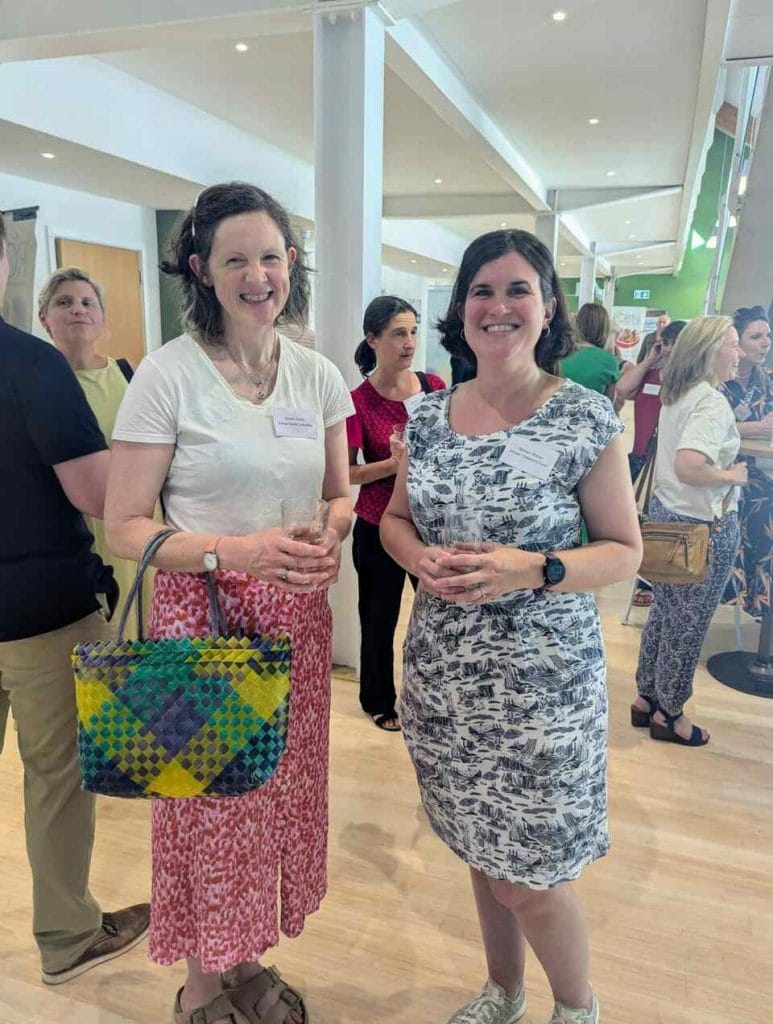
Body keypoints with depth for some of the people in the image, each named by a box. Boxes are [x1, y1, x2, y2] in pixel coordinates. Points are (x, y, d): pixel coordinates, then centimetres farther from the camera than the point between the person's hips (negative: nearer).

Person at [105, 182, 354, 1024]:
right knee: (208, 802, 8)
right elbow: (123, 526, -9)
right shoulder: (168, 372, -10)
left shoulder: (319, 376, 4)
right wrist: (234, 551, -22)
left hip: (296, 615, 5)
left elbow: (341, 494, 14)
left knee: (280, 792, 15)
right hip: (201, 614, -4)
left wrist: (331, 530, -9)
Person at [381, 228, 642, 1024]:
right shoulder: (430, 415, 3)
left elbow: (625, 551, -6)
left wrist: (531, 570, -23)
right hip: (445, 667, 5)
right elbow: (395, 518, 11)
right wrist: (423, 562, -11)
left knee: (527, 875, 7)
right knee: (481, 850, 21)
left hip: (541, 676, -4)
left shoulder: (586, 418, -10)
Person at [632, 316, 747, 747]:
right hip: (704, 525, -9)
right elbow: (687, 467, -34)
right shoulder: (712, 402, -21)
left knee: (665, 612, 20)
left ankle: (647, 698, 34)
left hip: (666, 513, 9)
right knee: (689, 625, 7)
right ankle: (670, 714, 25)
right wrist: (731, 476, -18)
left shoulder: (676, 394, 7)